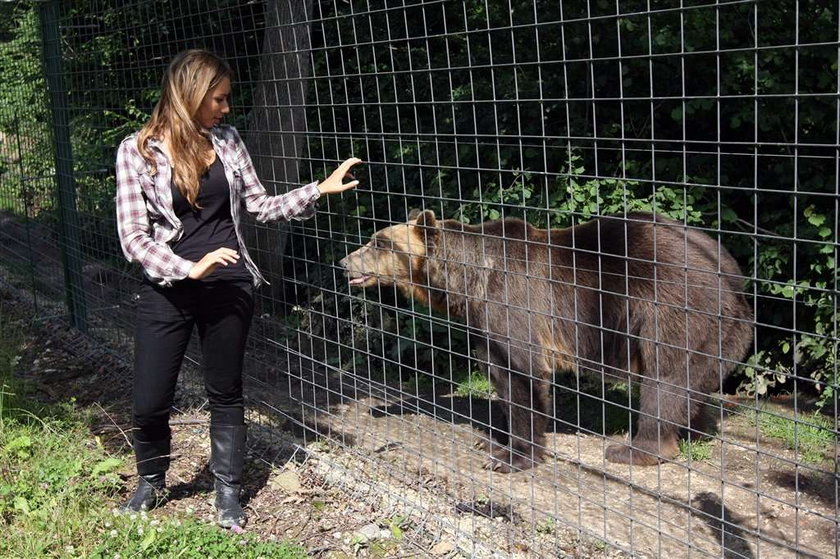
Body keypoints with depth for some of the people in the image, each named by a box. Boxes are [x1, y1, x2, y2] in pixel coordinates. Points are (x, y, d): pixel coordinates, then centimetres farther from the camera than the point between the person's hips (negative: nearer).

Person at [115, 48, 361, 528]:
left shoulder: (227, 142, 4)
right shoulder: (139, 151, -7)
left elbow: (261, 206, 8)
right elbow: (133, 235, -10)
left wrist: (321, 189, -1)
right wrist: (190, 269, -22)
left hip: (230, 287, 2)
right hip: (168, 290, -2)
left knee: (226, 392, 12)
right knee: (150, 402, 3)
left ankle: (228, 490, 28)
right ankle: (152, 483, 31)